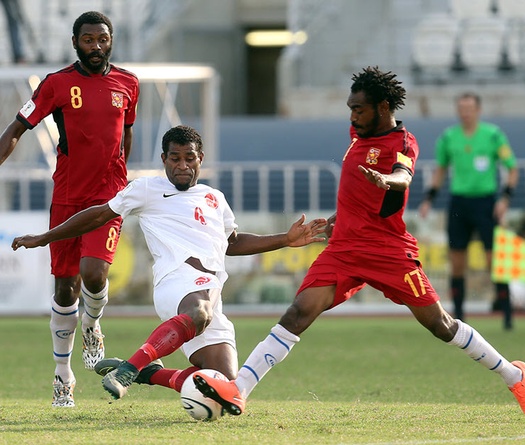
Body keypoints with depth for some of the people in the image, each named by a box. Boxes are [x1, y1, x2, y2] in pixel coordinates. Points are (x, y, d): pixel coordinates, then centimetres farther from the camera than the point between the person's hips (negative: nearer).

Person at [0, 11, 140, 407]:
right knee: (66, 286, 2)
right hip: (67, 196, 0)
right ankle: (63, 374, 17)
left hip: (109, 197, 0)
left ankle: (92, 326, 13)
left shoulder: (127, 84, 6)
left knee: (93, 272, -21)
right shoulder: (57, 84, -2)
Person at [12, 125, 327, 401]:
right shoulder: (147, 190, 17)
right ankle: (128, 369, -47)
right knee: (198, 315, -45)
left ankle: (151, 374, 12)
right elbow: (99, 216, 22)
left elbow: (232, 242, 44)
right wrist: (44, 239, 24)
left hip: (211, 298, 6)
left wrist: (287, 240, 36)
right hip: (180, 279, -6)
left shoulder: (215, 198, 33)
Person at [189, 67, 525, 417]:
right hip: (343, 248, 5)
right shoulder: (359, 134, 12)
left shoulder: (402, 143, -9)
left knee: (440, 324, -2)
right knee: (298, 314, -13)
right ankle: (238, 391, -23)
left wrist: (386, 180, -55)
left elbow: (403, 177, -33)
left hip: (389, 250, -5)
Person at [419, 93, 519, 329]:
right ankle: (458, 316, 11)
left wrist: (505, 198, -11)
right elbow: (440, 170, 19)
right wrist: (428, 199, 11)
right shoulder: (448, 137, 6)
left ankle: (507, 314, -3)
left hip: (485, 201, -3)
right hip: (458, 201, 3)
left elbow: (512, 168, 1)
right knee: (457, 262, 3)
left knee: (495, 259, -8)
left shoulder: (493, 135, -4)